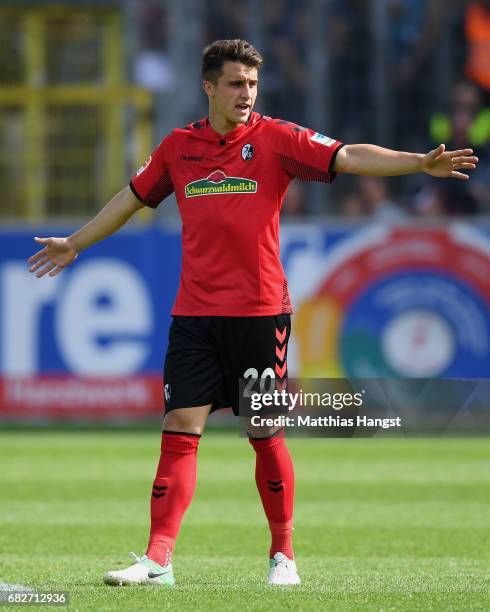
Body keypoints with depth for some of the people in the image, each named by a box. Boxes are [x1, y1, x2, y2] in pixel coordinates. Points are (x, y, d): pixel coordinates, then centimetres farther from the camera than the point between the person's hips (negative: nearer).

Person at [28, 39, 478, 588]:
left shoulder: (275, 139, 0)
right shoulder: (178, 146, 9)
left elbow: (348, 157, -10)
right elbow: (133, 197, 24)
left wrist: (420, 163, -23)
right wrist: (75, 243, 34)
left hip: (260, 311, -2)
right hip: (194, 313, 2)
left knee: (266, 434, 2)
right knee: (180, 429, -4)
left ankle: (282, 555, 15)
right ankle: (157, 559, -6)